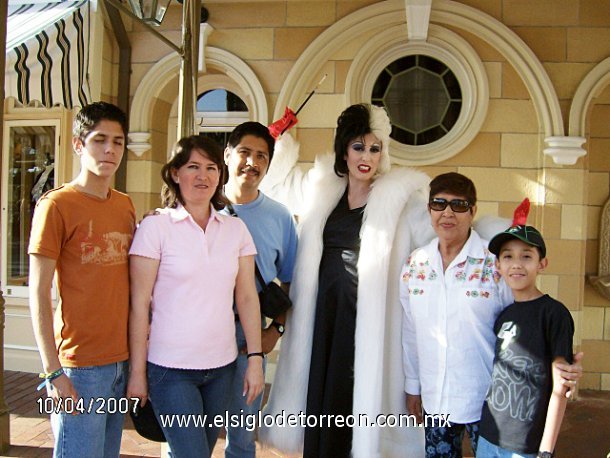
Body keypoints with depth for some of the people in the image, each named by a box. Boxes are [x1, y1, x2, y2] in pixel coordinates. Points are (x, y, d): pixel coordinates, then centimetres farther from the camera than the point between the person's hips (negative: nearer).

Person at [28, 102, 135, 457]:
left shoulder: (126, 206, 10)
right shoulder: (57, 205, -8)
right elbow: (39, 295, -10)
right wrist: (54, 372, -14)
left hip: (123, 360, 6)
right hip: (80, 366, -6)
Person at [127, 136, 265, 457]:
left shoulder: (236, 229, 5)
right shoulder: (155, 227, -6)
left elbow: (247, 298, 5)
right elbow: (139, 304, -6)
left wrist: (255, 358, 0)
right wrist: (137, 371, -6)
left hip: (221, 367, 4)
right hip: (170, 370, -4)